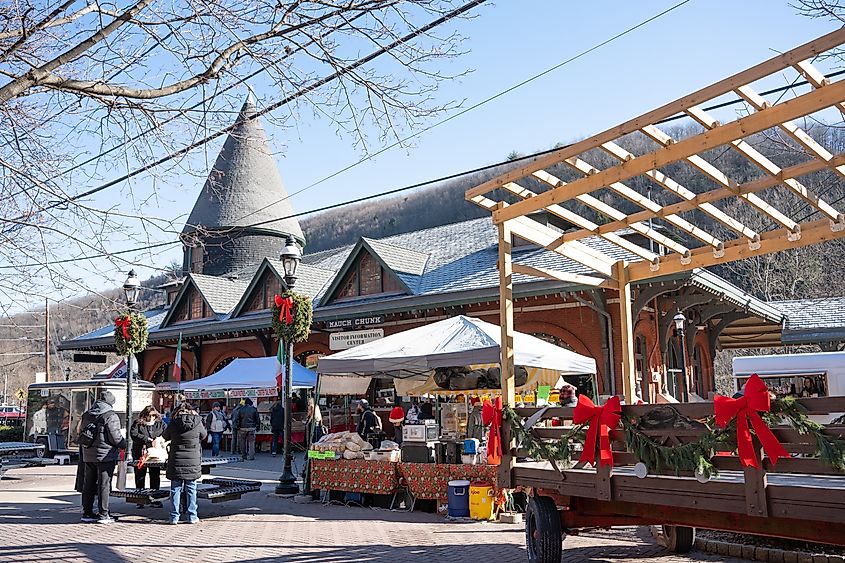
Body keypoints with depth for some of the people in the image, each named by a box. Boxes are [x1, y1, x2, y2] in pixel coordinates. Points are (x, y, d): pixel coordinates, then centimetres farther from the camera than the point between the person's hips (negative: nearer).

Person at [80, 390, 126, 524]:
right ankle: (103, 515, 2)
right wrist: (124, 445, 3)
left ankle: (87, 513, 21)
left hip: (88, 455, 7)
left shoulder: (86, 415, 10)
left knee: (88, 484, 14)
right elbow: (116, 437, -15)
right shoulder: (110, 416, -14)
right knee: (104, 485, -1)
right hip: (105, 456, -7)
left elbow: (81, 434, 16)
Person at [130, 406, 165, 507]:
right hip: (140, 454, -2)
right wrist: (146, 439, -20)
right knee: (140, 476, 4)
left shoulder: (160, 424, 9)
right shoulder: (137, 423, 1)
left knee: (155, 476, 5)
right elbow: (133, 434, -12)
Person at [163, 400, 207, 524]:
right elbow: (204, 436, 12)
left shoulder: (173, 423, -5)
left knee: (175, 489, 8)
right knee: (191, 489, 8)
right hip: (193, 462, 0)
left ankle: (174, 517, 10)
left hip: (176, 462, 0)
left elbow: (165, 436, 12)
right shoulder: (197, 422, -5)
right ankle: (192, 516, 12)